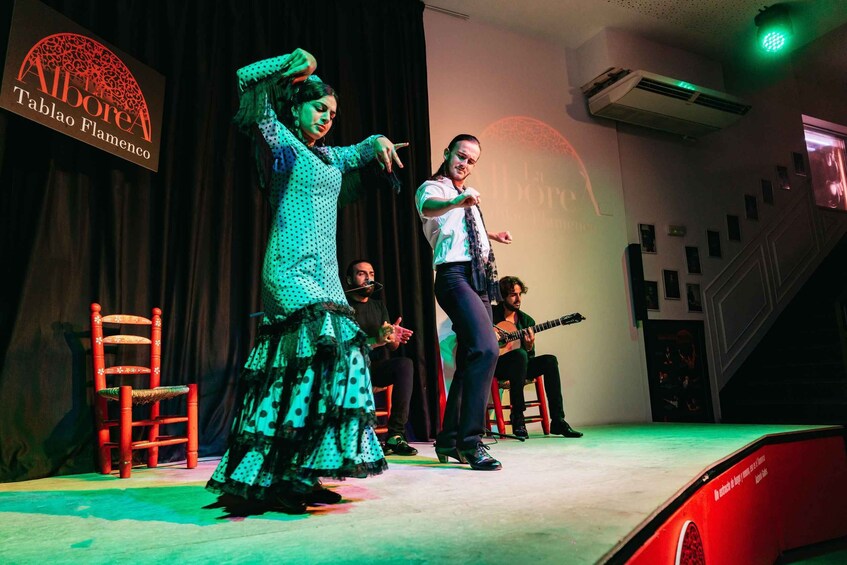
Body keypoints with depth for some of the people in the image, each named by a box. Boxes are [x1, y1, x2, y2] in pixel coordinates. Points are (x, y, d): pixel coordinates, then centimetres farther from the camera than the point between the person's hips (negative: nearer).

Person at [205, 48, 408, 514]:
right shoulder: (281, 142, 3)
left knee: (305, 366, 3)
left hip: (323, 271, 8)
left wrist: (377, 142, 25)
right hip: (291, 268, -8)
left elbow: (355, 154, 43)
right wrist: (290, 63, -8)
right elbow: (247, 80, -8)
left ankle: (291, 473, 9)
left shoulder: (325, 155, 23)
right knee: (335, 346, -22)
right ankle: (291, 472, -16)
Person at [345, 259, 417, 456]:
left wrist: (394, 336, -20)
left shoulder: (379, 306, 15)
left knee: (405, 364, -26)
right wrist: (377, 340, -30)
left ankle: (396, 435, -30)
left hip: (378, 368, 4)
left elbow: (393, 346, 5)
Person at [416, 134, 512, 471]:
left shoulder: (468, 198, 25)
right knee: (486, 348, -25)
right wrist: (457, 201, -45)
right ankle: (470, 441, -20)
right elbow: (428, 207, -26)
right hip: (455, 275, -9)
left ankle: (449, 441, 17)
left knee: (471, 359, 8)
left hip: (480, 279, 9)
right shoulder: (432, 188, 0)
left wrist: (491, 235, 37)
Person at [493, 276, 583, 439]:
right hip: (495, 365, -5)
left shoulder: (527, 320, 9)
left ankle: (557, 421, -19)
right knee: (519, 354, -35)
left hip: (518, 367, 5)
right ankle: (517, 418, -29)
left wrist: (529, 347, -17)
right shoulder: (491, 313, -2)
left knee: (550, 360, -20)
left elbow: (530, 357, 7)